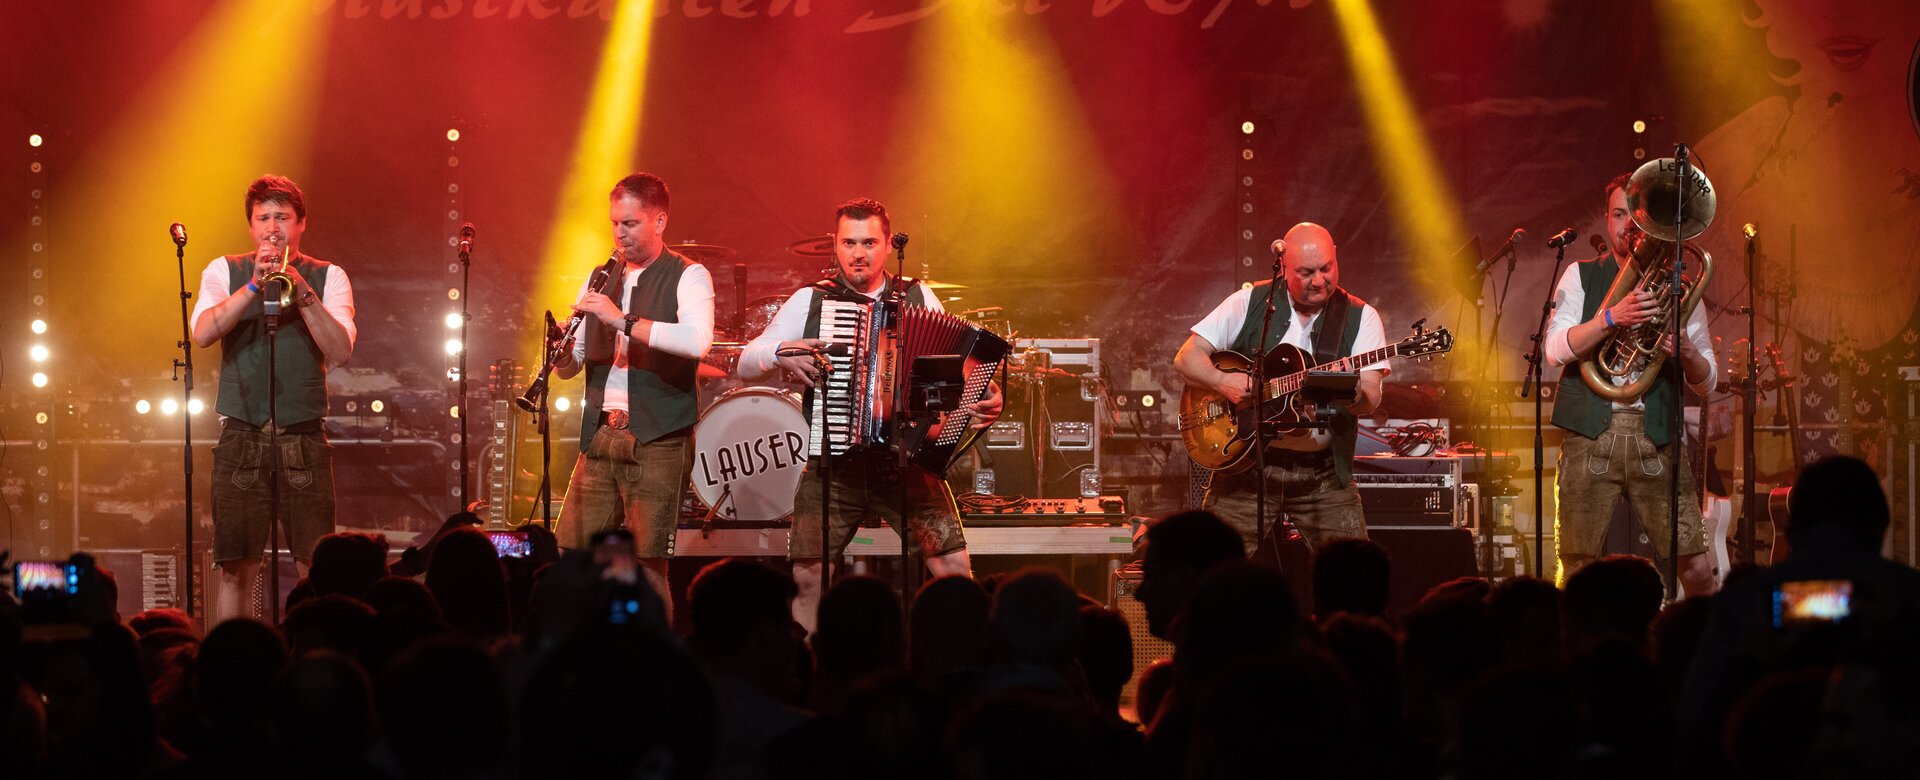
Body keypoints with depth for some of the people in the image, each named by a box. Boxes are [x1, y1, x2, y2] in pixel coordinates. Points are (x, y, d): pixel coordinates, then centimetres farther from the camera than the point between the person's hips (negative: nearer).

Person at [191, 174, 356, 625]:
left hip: (305, 438, 0)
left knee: (316, 567, -6)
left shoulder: (327, 278, 8)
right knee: (235, 570, -3)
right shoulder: (225, 272, 9)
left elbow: (341, 351, -7)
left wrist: (303, 293, -18)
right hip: (241, 439, 0)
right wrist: (254, 286, -18)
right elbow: (202, 333, -9)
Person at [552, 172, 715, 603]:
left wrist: (623, 320, -25)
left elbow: (697, 341, -22)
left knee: (647, 565, -8)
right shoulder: (600, 280, 16)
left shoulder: (688, 277, -2)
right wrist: (561, 352, -6)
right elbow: (571, 367, 18)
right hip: (600, 437, 6)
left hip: (658, 441, -6)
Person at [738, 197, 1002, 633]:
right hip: (832, 466, 0)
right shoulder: (810, 302, 5)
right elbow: (746, 365, 5)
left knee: (954, 571, -9)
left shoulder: (920, 299, 8)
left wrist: (984, 401, -10)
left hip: (908, 463, 0)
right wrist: (780, 352, -16)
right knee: (806, 577, -5)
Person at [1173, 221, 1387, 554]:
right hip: (1247, 463, 0)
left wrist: (1354, 393, -31)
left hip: (1324, 471, 0)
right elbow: (1186, 357, 3)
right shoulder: (1250, 304, 3)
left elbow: (1371, 399, -7)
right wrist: (1223, 381, -17)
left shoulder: (1360, 317, 3)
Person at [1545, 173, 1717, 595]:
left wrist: (1688, 353, -10)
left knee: (1697, 571, -7)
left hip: (1656, 438, 1)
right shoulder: (1582, 276, 12)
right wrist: (1612, 318, -19)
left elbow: (1706, 384, 13)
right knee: (1576, 571, -4)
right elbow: (1556, 350, -4)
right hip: (1590, 435, -1)